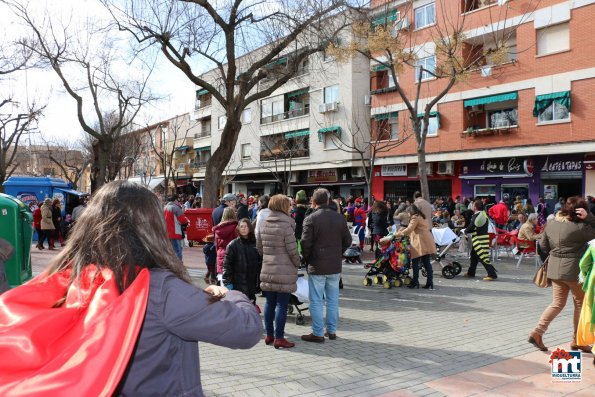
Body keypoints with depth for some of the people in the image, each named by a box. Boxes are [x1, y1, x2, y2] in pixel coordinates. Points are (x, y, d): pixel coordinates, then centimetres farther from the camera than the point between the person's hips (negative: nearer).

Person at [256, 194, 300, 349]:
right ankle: (279, 338, 6)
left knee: (270, 303, 14)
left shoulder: (264, 224, 8)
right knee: (282, 305, 0)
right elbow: (292, 250, -12)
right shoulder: (286, 225, -13)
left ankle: (269, 335, 23)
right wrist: (297, 263, 4)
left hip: (267, 270, 7)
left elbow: (259, 246, 12)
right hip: (285, 271, -7)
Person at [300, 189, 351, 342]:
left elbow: (306, 243, -13)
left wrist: (307, 259, 4)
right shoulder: (340, 218, 2)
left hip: (317, 266, -4)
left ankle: (318, 333, 9)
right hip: (335, 266, 5)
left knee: (316, 301, 4)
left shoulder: (310, 219, -12)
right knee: (333, 299, 14)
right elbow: (347, 241, 6)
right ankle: (332, 331, 22)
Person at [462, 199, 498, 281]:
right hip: (485, 236, 10)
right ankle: (471, 272, 30)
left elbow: (471, 227, -15)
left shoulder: (476, 216, -17)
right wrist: (467, 230, 18)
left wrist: (465, 231, 4)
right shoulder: (484, 214, 10)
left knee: (483, 257, -8)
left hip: (479, 239, -10)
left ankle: (492, 274, -10)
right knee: (474, 255, 20)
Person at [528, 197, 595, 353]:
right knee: (580, 304, 13)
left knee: (557, 303, 15)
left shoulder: (551, 224, 2)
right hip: (574, 270, -6)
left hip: (555, 269, 6)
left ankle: (537, 332, 5)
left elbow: (544, 246, 9)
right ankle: (577, 340, 21)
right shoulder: (579, 227, -18)